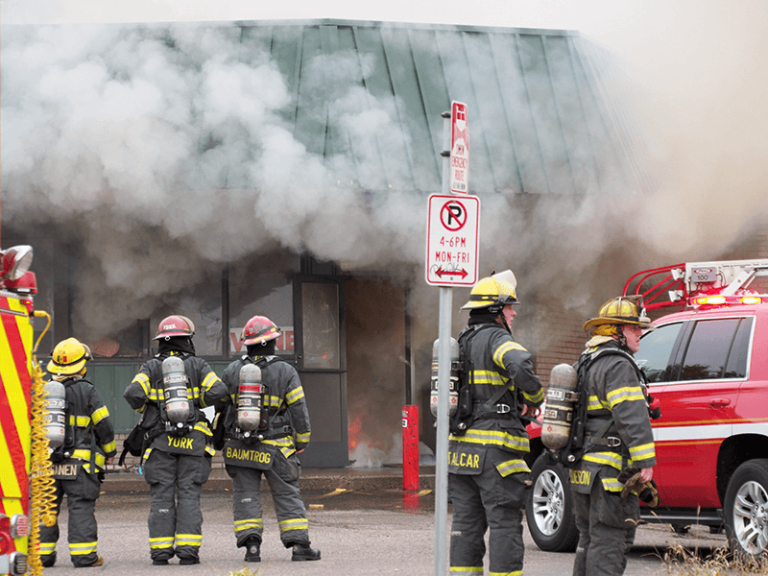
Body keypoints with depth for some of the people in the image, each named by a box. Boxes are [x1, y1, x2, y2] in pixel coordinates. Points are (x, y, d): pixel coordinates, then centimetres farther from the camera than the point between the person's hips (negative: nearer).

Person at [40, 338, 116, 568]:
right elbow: (103, 425, -5)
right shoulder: (87, 391, -7)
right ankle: (83, 554, -5)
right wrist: (109, 451, 10)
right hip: (79, 462, -3)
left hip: (46, 463, 3)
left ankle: (43, 553, 10)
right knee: (81, 508, -1)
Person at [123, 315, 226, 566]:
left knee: (162, 497, 2)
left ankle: (161, 550, -1)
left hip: (161, 441, 0)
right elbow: (218, 390, -8)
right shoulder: (197, 365, 5)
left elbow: (133, 393, -11)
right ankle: (188, 549, -6)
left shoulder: (151, 367, 5)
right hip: (193, 441, 0)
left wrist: (145, 410, 8)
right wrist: (198, 404, 8)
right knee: (189, 495, 1)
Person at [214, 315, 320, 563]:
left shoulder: (232, 371, 2)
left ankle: (251, 544, -5)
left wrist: (220, 435, 24)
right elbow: (298, 410, -5)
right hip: (275, 448, -2)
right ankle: (299, 545, 0)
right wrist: (302, 441, 6)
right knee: (287, 495, 4)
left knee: (246, 496, 5)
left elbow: (220, 405, 10)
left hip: (240, 447, 2)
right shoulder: (286, 372, -5)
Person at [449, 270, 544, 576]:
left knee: (466, 522, 9)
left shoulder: (463, 342, 18)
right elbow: (519, 366, -31)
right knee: (504, 523, -6)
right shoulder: (496, 339, -10)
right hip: (494, 450, -8)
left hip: (462, 446, 8)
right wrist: (535, 398, -12)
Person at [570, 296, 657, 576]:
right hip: (609, 472, -10)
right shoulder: (618, 366, -13)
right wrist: (645, 462, -23)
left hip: (583, 470, 10)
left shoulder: (588, 362, 20)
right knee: (609, 541, -9)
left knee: (590, 540, 14)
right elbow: (631, 416, -22)